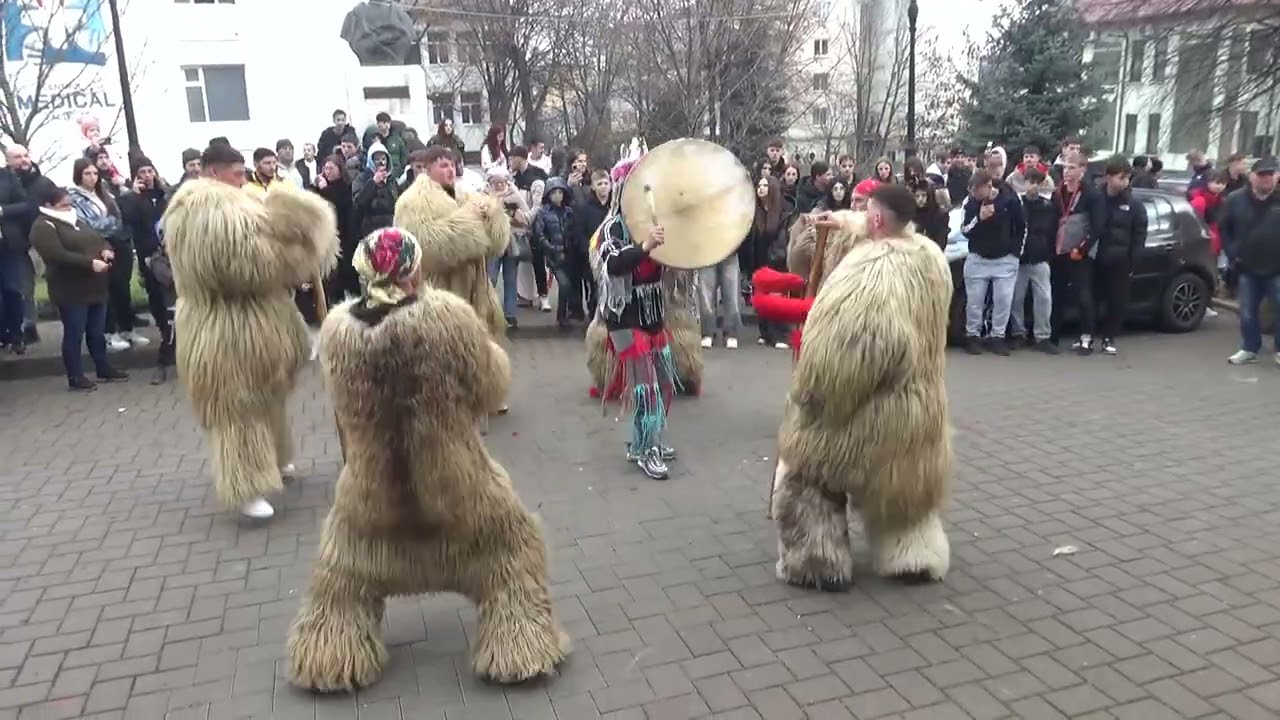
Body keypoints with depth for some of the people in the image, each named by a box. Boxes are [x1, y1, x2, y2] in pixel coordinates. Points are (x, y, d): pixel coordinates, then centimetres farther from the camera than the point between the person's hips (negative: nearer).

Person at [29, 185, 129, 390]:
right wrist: (90, 263, -29)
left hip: (95, 287, 8)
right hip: (71, 291, -8)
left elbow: (97, 238, 19)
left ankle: (104, 369, 24)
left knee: (97, 332, 15)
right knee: (74, 334, -1)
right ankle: (75, 377, 6)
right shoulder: (43, 227, -9)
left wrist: (106, 250, -5)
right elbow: (58, 256, -23)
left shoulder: (76, 221, 18)